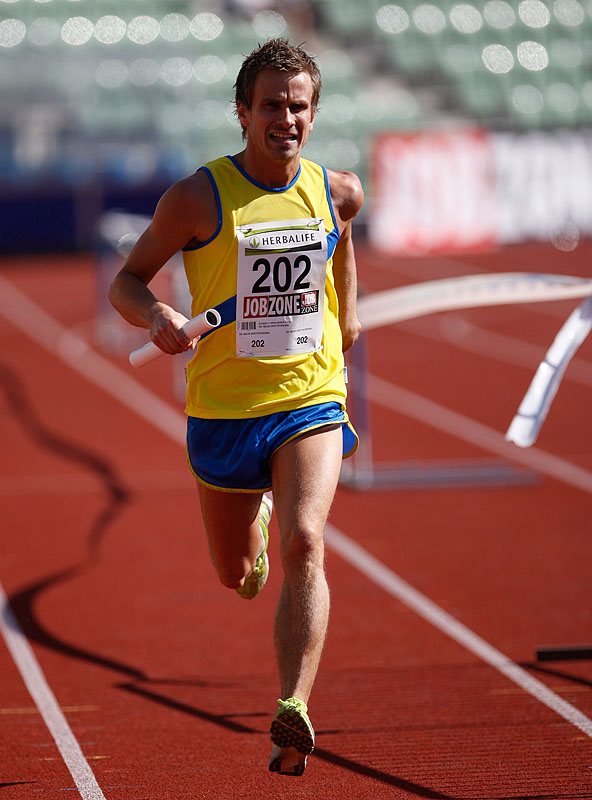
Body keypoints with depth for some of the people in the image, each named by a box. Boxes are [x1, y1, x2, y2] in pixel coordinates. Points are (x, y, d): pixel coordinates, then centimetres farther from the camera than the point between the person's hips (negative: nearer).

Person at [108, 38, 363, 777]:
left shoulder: (337, 191, 0)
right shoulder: (199, 197, -11)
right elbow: (126, 281, -5)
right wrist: (155, 316, -25)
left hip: (310, 401, 0)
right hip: (223, 405, 0)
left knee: (304, 545, -24)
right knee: (234, 575, 18)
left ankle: (293, 714, -31)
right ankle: (257, 528, 56)